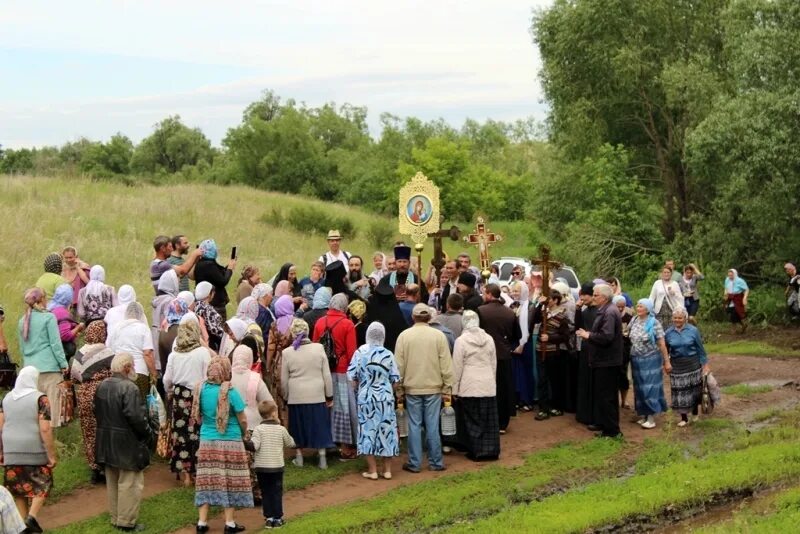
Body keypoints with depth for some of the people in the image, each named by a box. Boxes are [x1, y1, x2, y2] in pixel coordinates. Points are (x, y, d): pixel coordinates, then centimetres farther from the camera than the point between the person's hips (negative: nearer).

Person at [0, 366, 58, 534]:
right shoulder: (40, 398, -9)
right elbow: (45, 429, -15)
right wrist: (52, 455, -11)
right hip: (35, 451, -4)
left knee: (18, 488, 15)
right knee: (41, 485, 11)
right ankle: (32, 516, -5)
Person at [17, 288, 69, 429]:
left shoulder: (23, 320, 11)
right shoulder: (48, 317, -6)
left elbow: (22, 347, 16)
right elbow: (55, 343, -8)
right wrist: (63, 364, -4)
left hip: (30, 368, 6)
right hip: (49, 366, -6)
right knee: (52, 402, -3)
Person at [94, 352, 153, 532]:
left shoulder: (102, 386, 6)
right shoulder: (129, 387, -20)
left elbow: (97, 412, 13)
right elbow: (136, 417, -24)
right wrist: (148, 434, -10)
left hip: (106, 443, 8)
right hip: (127, 443, -8)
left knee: (113, 482, 18)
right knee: (130, 483, 0)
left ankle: (115, 518, 27)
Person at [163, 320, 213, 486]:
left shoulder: (174, 353, 0)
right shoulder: (203, 352, -9)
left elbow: (167, 379, 6)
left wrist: (170, 392, 25)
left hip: (179, 396, 3)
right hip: (197, 396, -3)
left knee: (180, 433, 8)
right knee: (197, 434, 3)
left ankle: (184, 473, 13)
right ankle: (197, 471, 6)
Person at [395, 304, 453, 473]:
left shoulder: (404, 336, -3)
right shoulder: (439, 335, -3)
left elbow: (399, 366, -1)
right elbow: (446, 366, -3)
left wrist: (399, 390, 7)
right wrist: (447, 389, 4)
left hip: (412, 389, 0)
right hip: (434, 388, 0)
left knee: (414, 426, 4)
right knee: (432, 426, 5)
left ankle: (414, 463, 8)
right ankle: (435, 462, 10)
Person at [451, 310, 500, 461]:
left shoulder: (461, 340, -10)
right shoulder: (489, 339, 3)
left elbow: (457, 367, -7)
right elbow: (494, 363, 11)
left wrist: (455, 389, 0)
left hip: (469, 387, -4)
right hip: (488, 386, 4)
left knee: (472, 420, 4)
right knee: (489, 420, 9)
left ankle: (476, 452, 7)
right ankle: (491, 450, 12)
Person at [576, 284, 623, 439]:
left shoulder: (609, 312, -20)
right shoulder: (605, 310, 13)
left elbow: (606, 337, -28)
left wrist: (588, 335, -16)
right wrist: (589, 335, 8)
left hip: (607, 362, -11)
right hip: (602, 360, 11)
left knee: (606, 396, -5)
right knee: (600, 394, 18)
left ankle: (612, 430, 0)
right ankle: (601, 422, 29)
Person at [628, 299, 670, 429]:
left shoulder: (654, 323, -13)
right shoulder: (634, 320, 3)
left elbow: (662, 344, -12)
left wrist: (667, 362, -12)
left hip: (650, 360, -5)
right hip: (636, 360, 5)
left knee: (650, 388, -4)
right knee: (639, 388, 10)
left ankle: (651, 418, 2)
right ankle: (643, 415, 21)